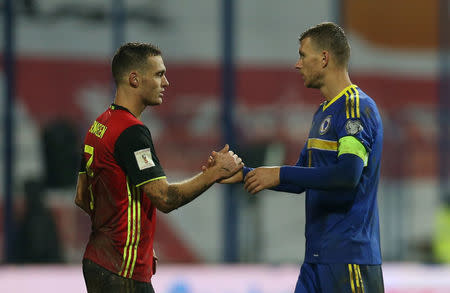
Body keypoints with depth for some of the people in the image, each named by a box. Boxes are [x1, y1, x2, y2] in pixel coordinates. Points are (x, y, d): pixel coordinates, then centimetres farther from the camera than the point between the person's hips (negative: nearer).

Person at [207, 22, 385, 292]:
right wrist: (243, 174, 18)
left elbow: (349, 174, -25)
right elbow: (299, 182, 25)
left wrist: (280, 174, -21)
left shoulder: (358, 108, -11)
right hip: (317, 256, 9)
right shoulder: (324, 112, 20)